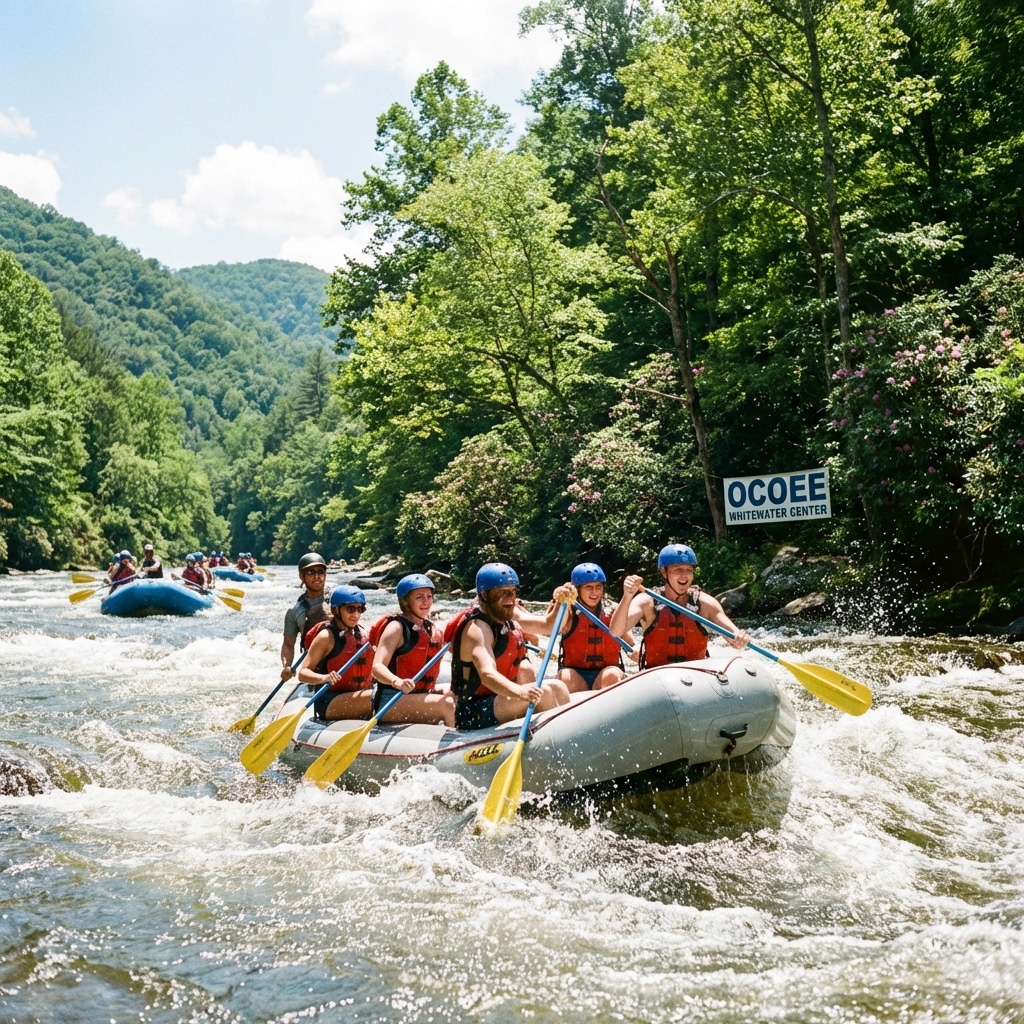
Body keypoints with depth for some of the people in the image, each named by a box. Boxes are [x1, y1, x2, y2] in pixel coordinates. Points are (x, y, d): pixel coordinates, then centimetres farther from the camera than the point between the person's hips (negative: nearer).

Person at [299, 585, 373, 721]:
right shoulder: (326, 636, -6)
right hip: (330, 703, -7)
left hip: (360, 696, 7)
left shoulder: (362, 633, 14)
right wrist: (324, 678, -31)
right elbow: (303, 673, -12)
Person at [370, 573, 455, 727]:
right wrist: (397, 682, -39)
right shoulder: (397, 627, -8)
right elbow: (377, 667, -22)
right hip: (391, 701, -8)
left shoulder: (432, 629, 14)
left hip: (420, 696, 8)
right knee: (447, 704, -26)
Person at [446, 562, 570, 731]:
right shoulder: (477, 628, -20)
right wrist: (518, 691, -55)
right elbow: (487, 674, -37)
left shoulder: (509, 617, 8)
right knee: (542, 691, -23)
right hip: (474, 714, -10)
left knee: (557, 687, 5)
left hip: (499, 697, 10)